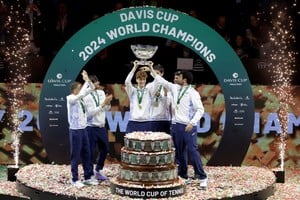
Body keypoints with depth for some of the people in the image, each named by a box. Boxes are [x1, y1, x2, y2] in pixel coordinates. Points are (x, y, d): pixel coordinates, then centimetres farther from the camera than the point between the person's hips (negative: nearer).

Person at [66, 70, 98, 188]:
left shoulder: (80, 97, 6)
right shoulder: (70, 98, -14)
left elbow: (91, 88, 11)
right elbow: (81, 94, -33)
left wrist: (87, 79, -6)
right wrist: (86, 81, -24)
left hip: (83, 129, 8)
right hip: (75, 130, -8)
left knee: (86, 154, 12)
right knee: (76, 156, 1)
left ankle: (87, 178, 22)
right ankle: (75, 179, 12)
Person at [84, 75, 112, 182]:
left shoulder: (101, 92, 7)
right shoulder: (87, 96, -13)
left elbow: (107, 109, 14)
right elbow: (91, 112, -19)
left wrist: (108, 102, -7)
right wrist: (103, 103, -19)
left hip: (102, 127, 7)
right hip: (92, 128, -7)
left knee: (104, 150, 16)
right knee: (91, 152, 1)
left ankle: (98, 171, 34)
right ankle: (91, 175, 14)